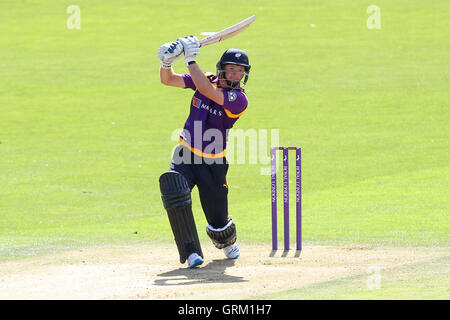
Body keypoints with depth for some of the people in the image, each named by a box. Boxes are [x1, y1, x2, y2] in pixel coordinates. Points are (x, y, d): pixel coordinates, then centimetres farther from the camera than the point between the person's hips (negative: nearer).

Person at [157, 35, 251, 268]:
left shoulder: (239, 100, -14)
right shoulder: (207, 80, 0)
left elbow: (206, 90, -27)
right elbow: (168, 80, 1)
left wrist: (191, 59, -26)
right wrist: (166, 63, -20)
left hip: (213, 163, -2)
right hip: (186, 155, 2)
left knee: (218, 221, 2)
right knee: (174, 188, -29)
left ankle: (227, 242, 43)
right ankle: (191, 252, -26)